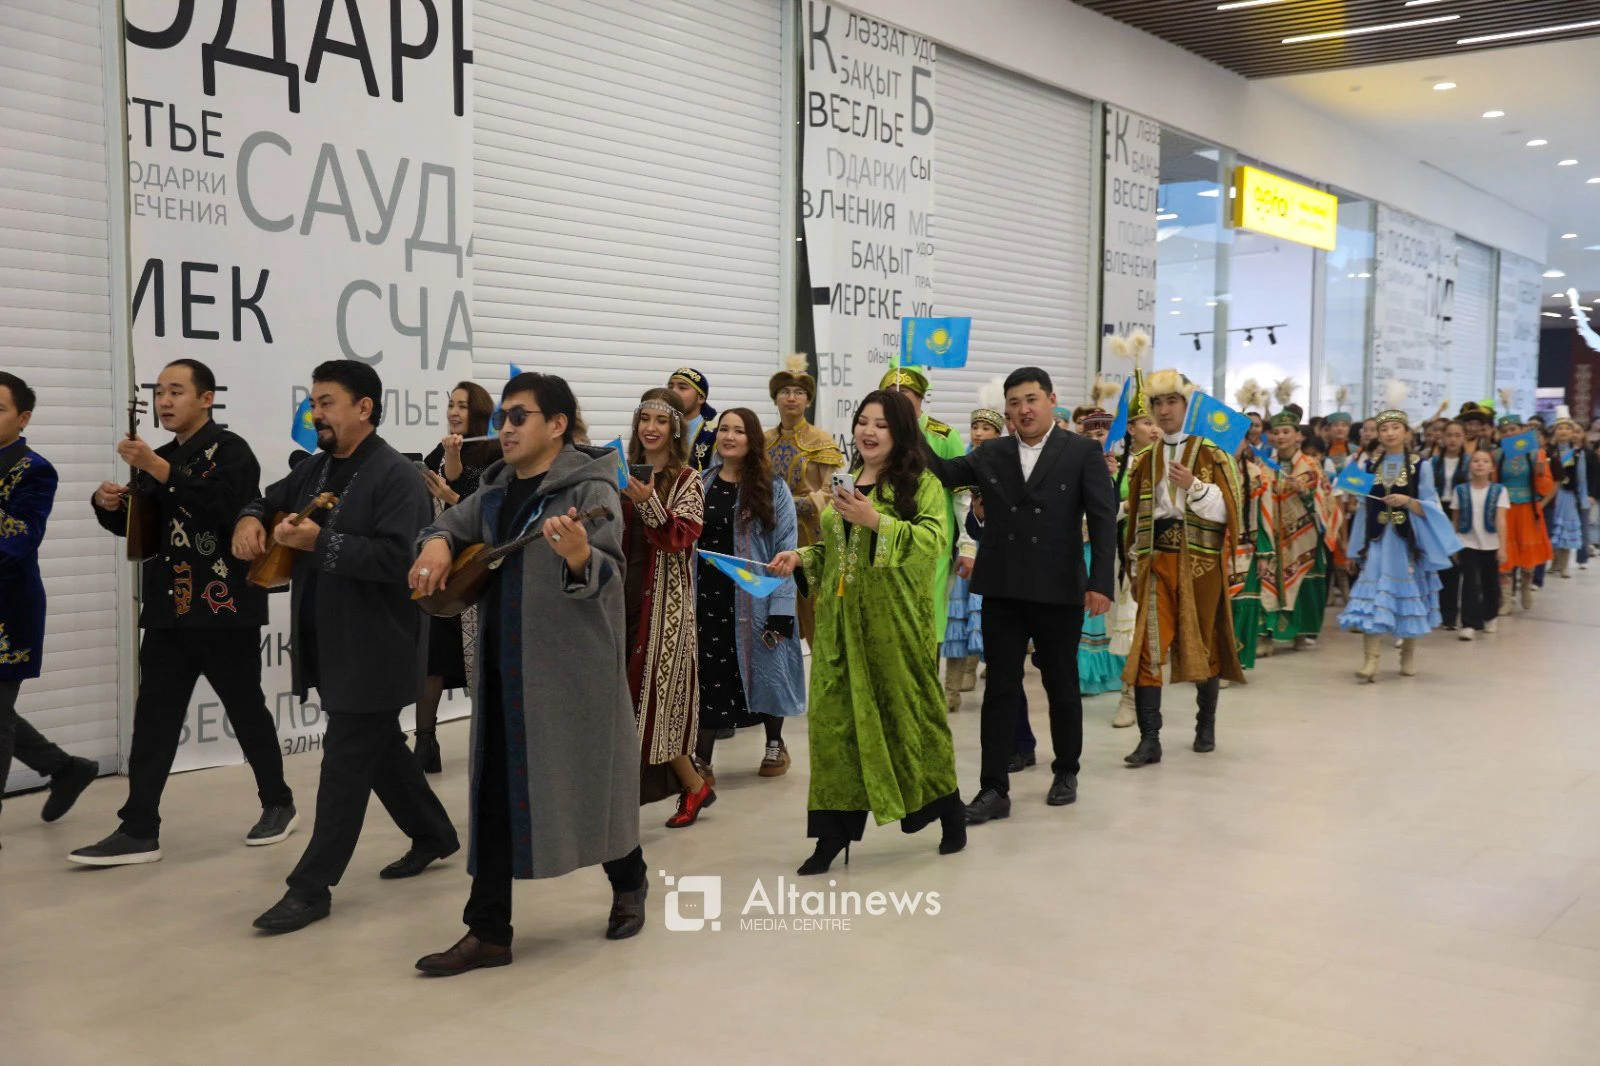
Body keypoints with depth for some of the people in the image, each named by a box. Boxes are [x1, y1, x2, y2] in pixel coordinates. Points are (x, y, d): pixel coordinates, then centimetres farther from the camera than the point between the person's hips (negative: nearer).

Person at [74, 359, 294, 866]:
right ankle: (139, 830, 3)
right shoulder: (162, 457, 15)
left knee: (247, 712, 6)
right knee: (153, 719, 2)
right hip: (168, 609, 7)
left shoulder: (230, 449, -7)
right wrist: (110, 504, -2)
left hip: (224, 608, -6)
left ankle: (278, 804, 22)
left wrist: (159, 470, -27)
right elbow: (137, 524, 20)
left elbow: (226, 507, -25)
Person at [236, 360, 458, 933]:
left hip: (373, 648, -9)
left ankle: (312, 887, 2)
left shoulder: (397, 476, -16)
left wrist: (321, 542, -26)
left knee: (345, 763, -4)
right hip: (331, 644, 9)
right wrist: (251, 519, 2)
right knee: (381, 747, 20)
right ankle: (434, 834, 38)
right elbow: (273, 499, 25)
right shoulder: (316, 468, 10)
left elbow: (397, 556, -25)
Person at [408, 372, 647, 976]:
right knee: (494, 792, 4)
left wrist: (579, 555, -46)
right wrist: (437, 543, 1)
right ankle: (489, 931, 10)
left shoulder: (589, 487, -12)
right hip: (503, 664, 7)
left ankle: (629, 885, 34)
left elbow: (609, 572, -23)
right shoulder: (497, 489, 10)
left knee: (588, 779, 8)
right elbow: (452, 523, 25)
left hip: (573, 665, -6)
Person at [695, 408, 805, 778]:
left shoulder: (773, 489, -4)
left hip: (755, 598, -2)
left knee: (764, 670, 10)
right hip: (708, 596, 3)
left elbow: (786, 552, -8)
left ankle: (775, 745, 32)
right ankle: (701, 760, 13)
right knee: (708, 676, 5)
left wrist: (781, 610, -15)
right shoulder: (701, 484, 6)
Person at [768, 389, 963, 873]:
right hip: (841, 620, 5)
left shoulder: (921, 484, -4)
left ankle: (949, 814, 25)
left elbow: (931, 542, -19)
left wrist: (875, 520, -23)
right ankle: (835, 831, 7)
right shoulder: (844, 485, 14)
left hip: (895, 620, -5)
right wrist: (800, 559, 3)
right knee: (836, 718, 1)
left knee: (908, 712, 5)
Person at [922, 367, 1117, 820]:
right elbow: (943, 472, -3)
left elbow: (1103, 519, -7)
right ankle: (994, 789, 7)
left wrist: (1101, 582, -15)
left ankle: (1066, 772, 31)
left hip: (1059, 591, -2)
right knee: (1000, 689, 3)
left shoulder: (1082, 452, -2)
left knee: (1062, 685, 12)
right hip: (1002, 591, 2)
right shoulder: (992, 454, 8)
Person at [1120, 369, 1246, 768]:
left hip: (1201, 560, -2)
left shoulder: (1211, 455, 2)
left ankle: (1206, 725, 28)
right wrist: (1137, 565, 10)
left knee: (1204, 643, 9)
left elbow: (1225, 511, -5)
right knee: (1148, 645, -9)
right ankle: (1150, 739, -8)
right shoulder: (1145, 459, 11)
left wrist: (1194, 486, -20)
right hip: (1157, 560, 2)